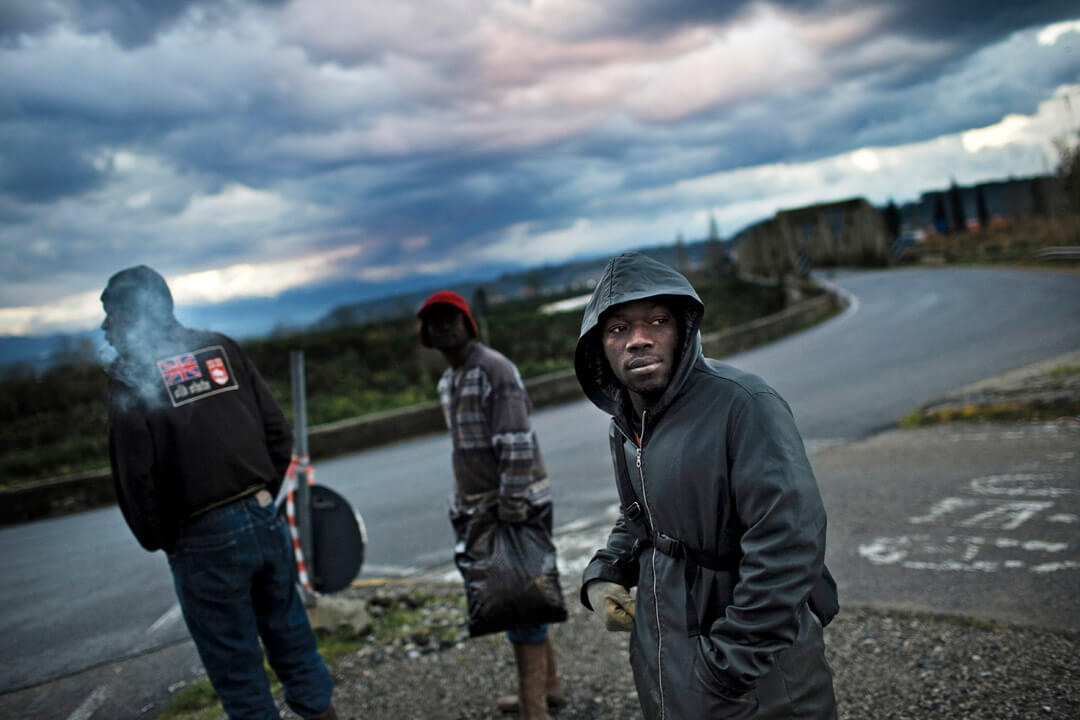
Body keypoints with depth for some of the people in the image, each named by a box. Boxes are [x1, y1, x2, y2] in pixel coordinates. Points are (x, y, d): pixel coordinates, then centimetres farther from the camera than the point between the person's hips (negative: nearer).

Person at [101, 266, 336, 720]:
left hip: (204, 541, -5)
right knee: (293, 644, 18)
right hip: (266, 521, 5)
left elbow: (135, 474, -12)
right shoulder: (221, 348, 9)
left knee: (237, 669, 9)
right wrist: (263, 498, 14)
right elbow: (278, 432, 7)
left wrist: (157, 541, 2)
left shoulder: (129, 372, -6)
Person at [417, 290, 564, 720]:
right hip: (481, 507, 9)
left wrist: (512, 507, -24)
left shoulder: (495, 370, -14)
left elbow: (516, 445, -21)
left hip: (518, 501, -9)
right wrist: (459, 508, 16)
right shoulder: (447, 383, 14)